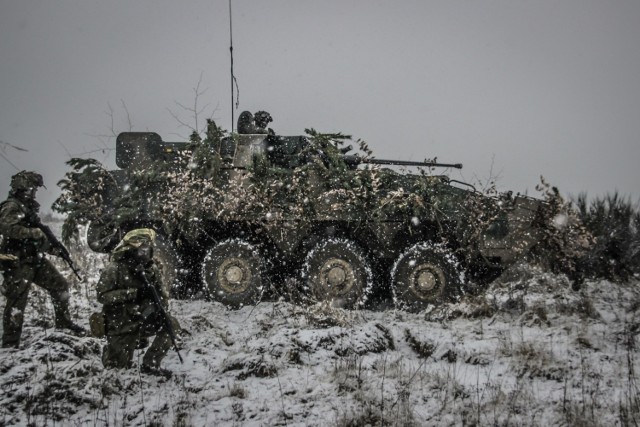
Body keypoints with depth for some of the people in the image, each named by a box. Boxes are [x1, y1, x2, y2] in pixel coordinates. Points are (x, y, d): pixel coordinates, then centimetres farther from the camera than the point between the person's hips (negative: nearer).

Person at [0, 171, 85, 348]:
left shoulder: (28, 207, 18)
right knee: (17, 301, -8)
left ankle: (63, 323, 25)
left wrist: (53, 248, 15)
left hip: (35, 259, 9)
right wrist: (34, 232, -29)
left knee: (60, 285, 13)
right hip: (18, 262, -9)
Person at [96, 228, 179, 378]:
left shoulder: (151, 268, 0)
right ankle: (110, 350, 33)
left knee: (170, 325, -19)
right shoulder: (114, 269, -16)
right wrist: (134, 293, -30)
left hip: (144, 319, 4)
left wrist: (161, 303, -16)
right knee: (121, 366, -4)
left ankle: (150, 365, -6)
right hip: (121, 325, -4)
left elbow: (159, 293, 10)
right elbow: (102, 296, -23)